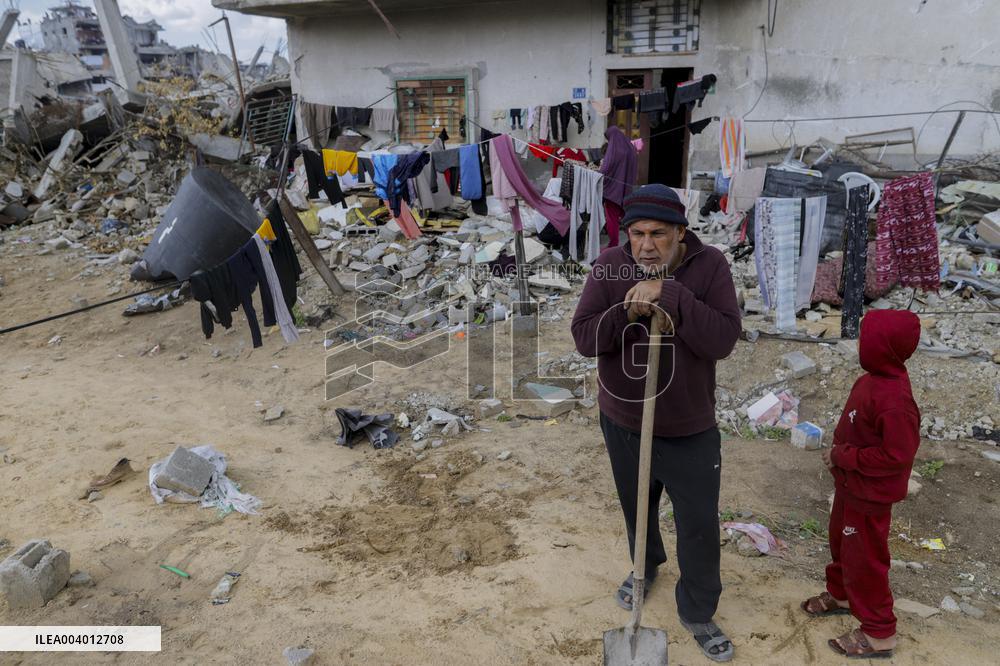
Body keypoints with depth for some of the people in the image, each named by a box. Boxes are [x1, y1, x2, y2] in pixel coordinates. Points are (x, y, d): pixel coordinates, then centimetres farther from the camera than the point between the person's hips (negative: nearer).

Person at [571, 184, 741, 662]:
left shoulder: (709, 266, -16)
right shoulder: (610, 266, -12)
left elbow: (723, 340, -25)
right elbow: (584, 338, -13)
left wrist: (671, 295, -34)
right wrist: (626, 313, -30)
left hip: (690, 430, -2)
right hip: (622, 421, 2)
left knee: (699, 527, 9)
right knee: (636, 507, 25)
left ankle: (698, 613, 32)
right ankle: (645, 566, 55)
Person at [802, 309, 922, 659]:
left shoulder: (893, 401, -34)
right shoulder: (874, 379, -4)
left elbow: (896, 455, -30)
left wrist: (842, 457, -23)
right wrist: (840, 453, 1)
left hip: (869, 496, -9)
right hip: (850, 485, 9)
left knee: (864, 558, 7)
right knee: (841, 540, 27)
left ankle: (879, 633, 24)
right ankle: (840, 595, 50)